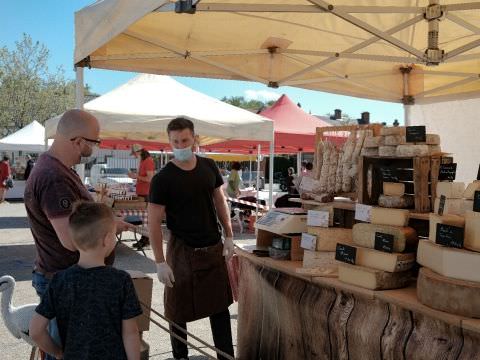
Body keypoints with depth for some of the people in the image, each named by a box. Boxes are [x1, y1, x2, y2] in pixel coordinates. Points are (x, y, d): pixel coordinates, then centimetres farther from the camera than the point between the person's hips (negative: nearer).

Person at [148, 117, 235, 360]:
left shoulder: (209, 167, 0)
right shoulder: (163, 179, -14)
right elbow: (154, 222, -13)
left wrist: (228, 236, 5)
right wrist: (160, 262, -16)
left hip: (214, 248, 4)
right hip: (182, 251, -4)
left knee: (220, 306, 13)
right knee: (179, 311, 10)